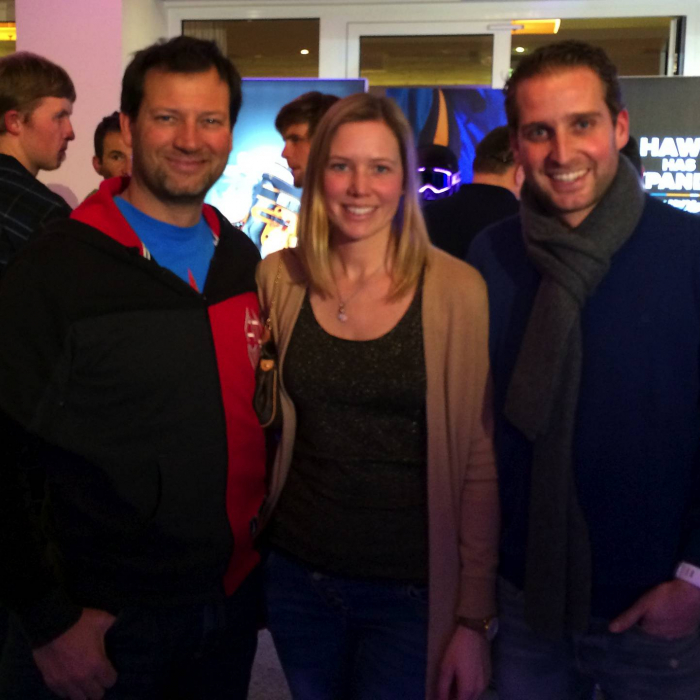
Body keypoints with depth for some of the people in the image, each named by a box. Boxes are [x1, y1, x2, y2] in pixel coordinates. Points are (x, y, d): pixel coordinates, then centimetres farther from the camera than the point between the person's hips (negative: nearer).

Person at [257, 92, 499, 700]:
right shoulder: (279, 279, -3)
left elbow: (480, 465, -7)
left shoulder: (457, 290, -10)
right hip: (296, 574, 3)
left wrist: (474, 618, -6)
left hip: (410, 589, -2)